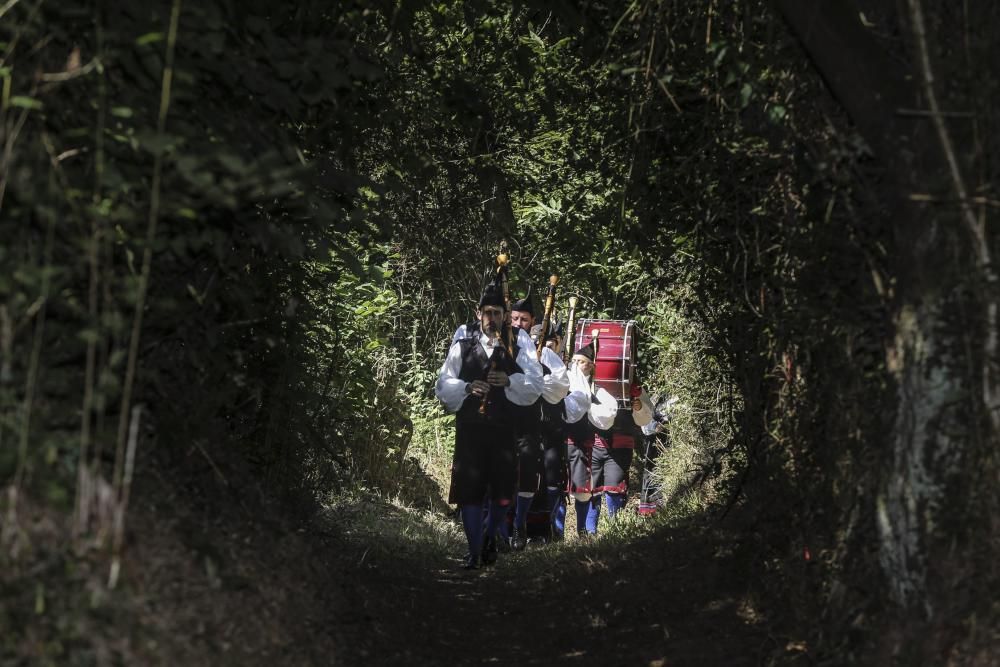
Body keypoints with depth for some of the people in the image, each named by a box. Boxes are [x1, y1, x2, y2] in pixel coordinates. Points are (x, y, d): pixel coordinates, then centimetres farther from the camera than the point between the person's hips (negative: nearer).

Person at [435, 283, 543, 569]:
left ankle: (490, 538, 31)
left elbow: (536, 385, 1)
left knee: (502, 491, 6)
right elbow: (442, 386, 4)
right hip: (469, 428, 0)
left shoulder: (517, 347, 5)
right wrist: (467, 387, -13)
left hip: (504, 427, 1)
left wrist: (510, 381, -16)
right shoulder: (462, 346, 5)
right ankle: (474, 550, 9)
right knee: (469, 490, -1)